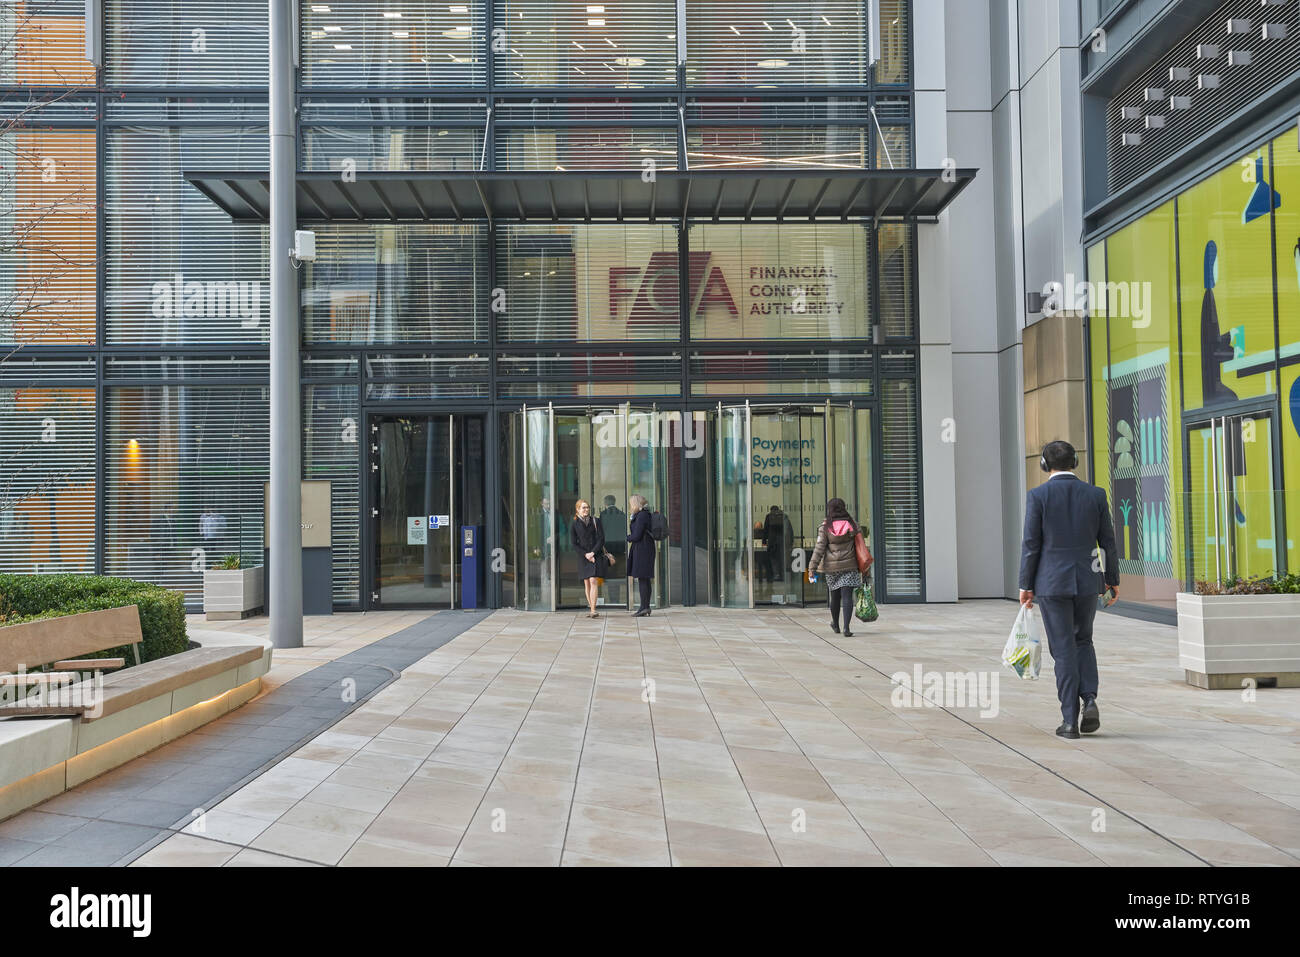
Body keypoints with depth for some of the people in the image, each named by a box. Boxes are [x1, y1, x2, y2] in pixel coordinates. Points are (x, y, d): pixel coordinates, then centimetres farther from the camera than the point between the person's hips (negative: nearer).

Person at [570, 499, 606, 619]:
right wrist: (585, 554, -10)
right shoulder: (574, 525, 5)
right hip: (583, 557, 2)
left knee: (593, 581, -13)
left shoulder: (596, 521, 4)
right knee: (587, 583, 4)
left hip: (596, 555, -1)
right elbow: (574, 544, 2)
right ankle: (590, 607, 17)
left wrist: (593, 552, -11)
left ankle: (593, 610, -17)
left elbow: (601, 539, 0)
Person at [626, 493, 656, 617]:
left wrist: (627, 537, -1)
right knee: (644, 579, 12)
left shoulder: (641, 516, -15)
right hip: (644, 550, 10)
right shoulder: (644, 514, 16)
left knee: (642, 578, -8)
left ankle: (645, 606, -7)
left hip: (642, 550, -10)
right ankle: (645, 607, 16)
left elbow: (636, 536, -18)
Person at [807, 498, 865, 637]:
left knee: (835, 597, 15)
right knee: (847, 596, -3)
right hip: (849, 565, 0)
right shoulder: (852, 525, -1)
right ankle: (846, 628, -16)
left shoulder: (825, 527, -6)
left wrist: (812, 568, -8)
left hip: (832, 567, 0)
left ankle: (835, 625, 34)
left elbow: (819, 549, -9)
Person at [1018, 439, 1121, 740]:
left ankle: (1070, 720, 3)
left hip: (1051, 582, -3)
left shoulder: (1038, 495, -7)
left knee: (1063, 650, 3)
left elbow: (1031, 545, -8)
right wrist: (1113, 580, 14)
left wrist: (1026, 586, 0)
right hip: (1086, 581, 3)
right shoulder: (1096, 494, 2)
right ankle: (1090, 700, 2)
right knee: (1082, 641, 21)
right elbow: (1108, 542, 4)